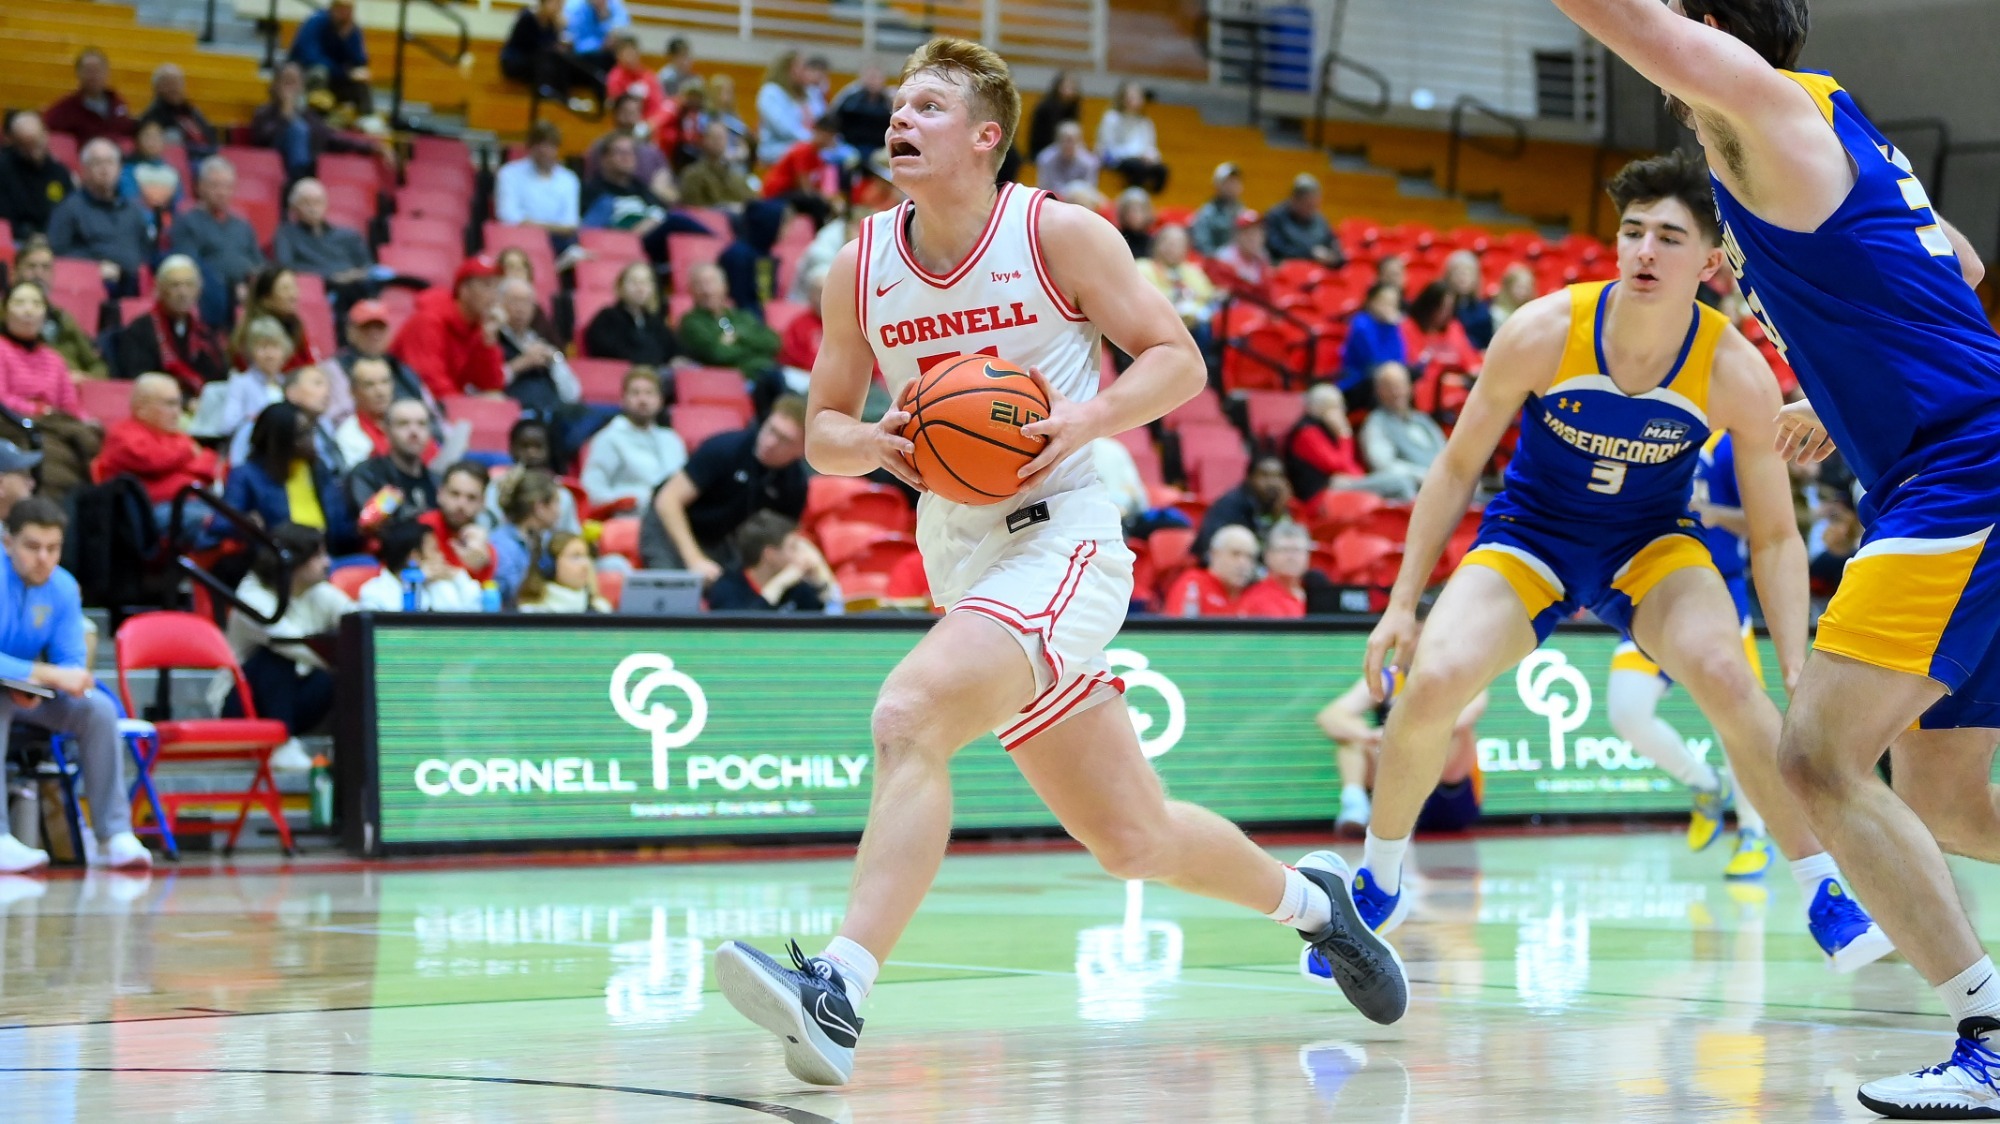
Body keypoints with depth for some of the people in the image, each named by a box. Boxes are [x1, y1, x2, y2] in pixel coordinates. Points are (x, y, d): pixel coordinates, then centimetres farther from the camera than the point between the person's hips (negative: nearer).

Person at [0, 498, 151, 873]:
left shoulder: (63, 588, -4)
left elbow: (71, 662, -3)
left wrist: (36, 684, -25)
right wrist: (51, 675, -37)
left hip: (31, 694, 5)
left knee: (98, 708, -17)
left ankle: (114, 835, -18)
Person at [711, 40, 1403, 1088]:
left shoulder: (1060, 234, -6)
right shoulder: (859, 268, 6)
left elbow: (1178, 360, -2)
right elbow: (823, 428, 13)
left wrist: (1085, 421, -19)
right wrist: (878, 444, -10)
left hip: (1062, 539, -6)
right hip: (958, 556, 6)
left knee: (907, 716, -30)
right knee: (1131, 837, 13)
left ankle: (839, 989, -35)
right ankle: (1304, 896, 39)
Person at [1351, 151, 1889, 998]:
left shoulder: (1735, 373, -21)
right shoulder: (1544, 333, -23)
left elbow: (1774, 536, -11)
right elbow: (1457, 467, -8)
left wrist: (1799, 674, -22)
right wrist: (1402, 604, -10)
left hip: (1651, 546, 0)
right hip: (1528, 539, 0)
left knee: (1726, 677, -29)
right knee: (1433, 682, -24)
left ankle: (1826, 895, -12)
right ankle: (1379, 882, 5)